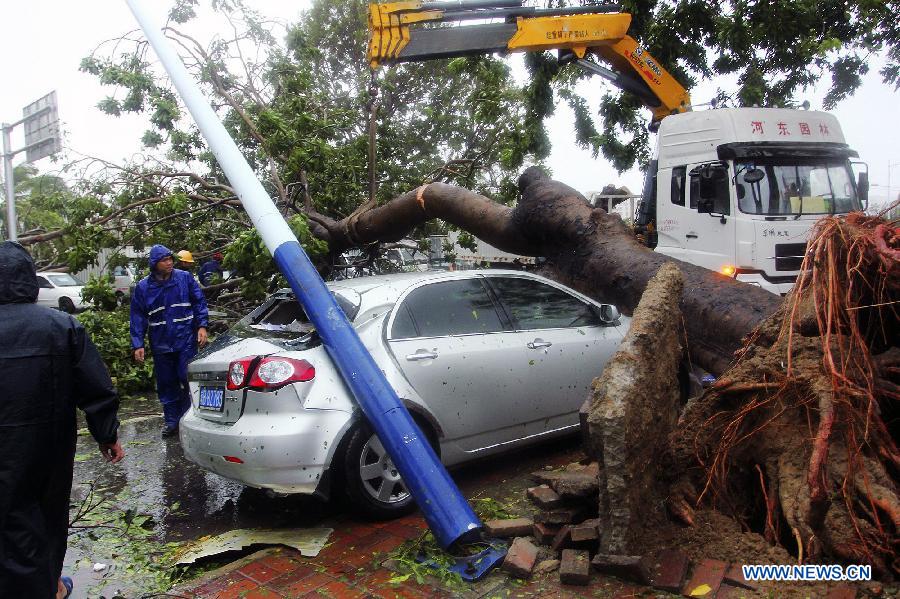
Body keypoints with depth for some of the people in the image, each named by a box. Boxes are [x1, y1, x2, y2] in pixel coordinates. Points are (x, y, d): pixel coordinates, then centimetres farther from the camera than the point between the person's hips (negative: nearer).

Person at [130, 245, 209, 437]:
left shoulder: (185, 278, -2)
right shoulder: (143, 287, 2)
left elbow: (199, 302, 2)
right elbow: (138, 318, 4)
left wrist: (202, 326, -7)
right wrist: (138, 344, 0)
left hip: (186, 341, -2)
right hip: (161, 345, 2)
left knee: (188, 379, -2)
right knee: (166, 385, 9)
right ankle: (172, 421, 22)